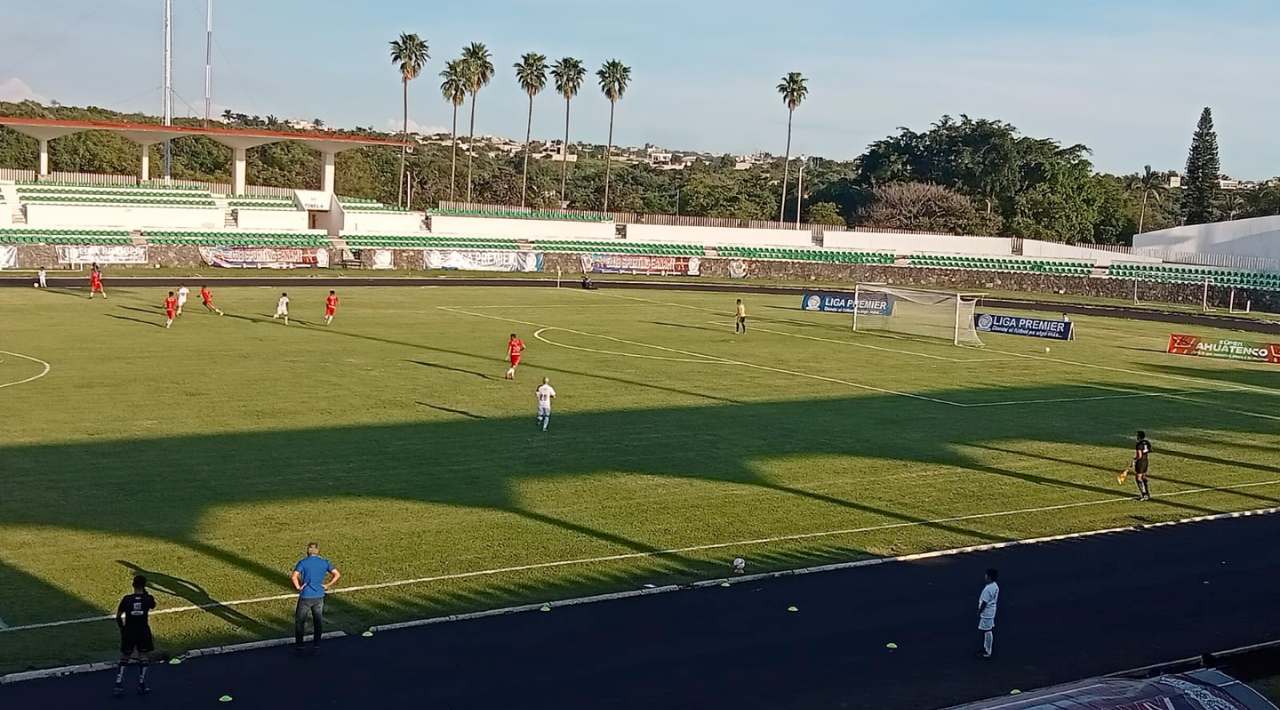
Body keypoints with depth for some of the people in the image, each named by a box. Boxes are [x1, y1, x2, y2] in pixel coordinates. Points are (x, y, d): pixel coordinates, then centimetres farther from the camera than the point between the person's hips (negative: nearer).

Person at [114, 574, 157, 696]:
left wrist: (122, 629, 11)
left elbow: (118, 616, -4)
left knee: (124, 659, 14)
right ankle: (141, 686, 15)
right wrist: (145, 592, 11)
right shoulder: (148, 599, -9)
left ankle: (118, 686, 9)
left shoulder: (126, 599, -9)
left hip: (128, 632, 1)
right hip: (143, 632, -1)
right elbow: (153, 605, 16)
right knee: (143, 658, 13)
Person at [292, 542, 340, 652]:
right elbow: (338, 575, -3)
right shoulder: (324, 562, 2)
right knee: (318, 620, 15)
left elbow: (294, 577, -23)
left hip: (305, 597, -3)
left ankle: (299, 644, 15)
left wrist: (298, 587, -8)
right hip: (319, 596, 3)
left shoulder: (303, 562, -8)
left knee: (299, 620, 12)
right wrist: (327, 585, 3)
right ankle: (316, 644, 20)